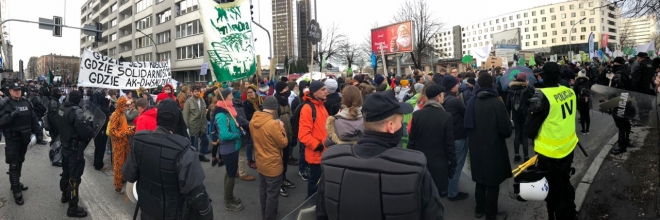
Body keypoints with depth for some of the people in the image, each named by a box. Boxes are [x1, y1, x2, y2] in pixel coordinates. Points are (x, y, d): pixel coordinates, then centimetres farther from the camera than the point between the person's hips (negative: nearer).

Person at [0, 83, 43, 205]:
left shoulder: (26, 102, 6)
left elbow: (33, 118, 11)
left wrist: (38, 131, 8)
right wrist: (11, 115, -31)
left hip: (24, 138, 6)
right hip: (12, 139, -6)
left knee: (20, 162, 19)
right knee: (14, 165, -3)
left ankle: (16, 183, 36)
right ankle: (16, 192, 0)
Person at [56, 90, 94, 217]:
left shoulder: (62, 109, 2)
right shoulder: (77, 112, -25)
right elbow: (85, 133, -29)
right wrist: (89, 125, -10)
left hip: (65, 146, 9)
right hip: (75, 149, -9)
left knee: (66, 172, 26)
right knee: (74, 177, -3)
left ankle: (65, 195, 45)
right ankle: (73, 208, 4)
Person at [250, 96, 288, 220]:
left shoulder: (253, 121, -5)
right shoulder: (273, 124, -28)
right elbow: (283, 143, -16)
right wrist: (281, 128, -4)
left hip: (260, 163, 8)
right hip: (273, 165, -8)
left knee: (263, 191, 22)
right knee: (272, 194, 9)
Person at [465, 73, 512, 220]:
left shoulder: (471, 102, -2)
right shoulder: (497, 103, -17)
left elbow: (467, 125, 6)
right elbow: (506, 129, -15)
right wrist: (505, 133, 7)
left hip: (476, 148, 5)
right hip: (493, 149, -5)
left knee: (480, 180, 20)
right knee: (493, 183, 8)